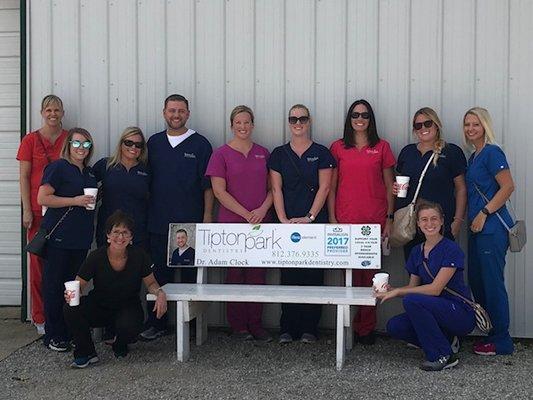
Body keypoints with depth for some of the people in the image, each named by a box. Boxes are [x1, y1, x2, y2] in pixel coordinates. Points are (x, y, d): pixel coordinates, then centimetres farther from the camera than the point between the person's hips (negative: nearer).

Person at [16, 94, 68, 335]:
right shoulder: (31, 140, 3)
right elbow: (24, 177, 1)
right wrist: (27, 210, -5)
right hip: (39, 211, -1)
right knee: (39, 263, 2)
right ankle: (40, 319, 12)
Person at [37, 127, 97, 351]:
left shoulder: (89, 172, 17)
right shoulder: (58, 168, -6)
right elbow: (43, 198, -14)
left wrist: (93, 201, 12)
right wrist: (75, 201, -17)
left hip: (81, 238, 7)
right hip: (59, 237, -7)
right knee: (55, 286, -1)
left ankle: (70, 332, 19)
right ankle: (53, 336, 6)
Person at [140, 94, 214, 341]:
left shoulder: (200, 144, 2)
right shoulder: (154, 143, 11)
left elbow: (207, 185, 0)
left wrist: (207, 217, -7)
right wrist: (145, 214, 7)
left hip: (190, 223, -2)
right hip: (158, 223, 2)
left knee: (190, 274, 4)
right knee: (159, 274, 6)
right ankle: (156, 323, 15)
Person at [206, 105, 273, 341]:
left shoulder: (263, 153, 11)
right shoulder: (221, 154, 0)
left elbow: (272, 187, 11)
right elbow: (219, 191, -6)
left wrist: (262, 209, -8)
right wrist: (246, 214, -12)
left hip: (261, 224, 3)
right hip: (231, 223, -3)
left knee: (258, 275, 4)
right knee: (235, 274, 3)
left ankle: (256, 325, 13)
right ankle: (238, 326, 12)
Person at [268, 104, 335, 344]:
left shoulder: (321, 153, 6)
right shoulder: (279, 154, 11)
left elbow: (324, 187, -1)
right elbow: (276, 189, 5)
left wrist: (309, 217, -11)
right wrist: (283, 219, -7)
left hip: (315, 223, -1)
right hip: (287, 224, 1)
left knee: (313, 275, 0)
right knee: (288, 275, 2)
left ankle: (309, 328, 8)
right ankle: (287, 329, 9)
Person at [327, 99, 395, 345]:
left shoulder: (382, 147, 8)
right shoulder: (338, 148, 7)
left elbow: (389, 186, 9)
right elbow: (331, 187, 7)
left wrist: (389, 219, 3)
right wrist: (332, 219, 0)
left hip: (374, 220, 0)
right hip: (345, 220, 0)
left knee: (370, 274, 3)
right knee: (349, 274, 1)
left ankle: (367, 327, 13)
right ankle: (352, 327, 12)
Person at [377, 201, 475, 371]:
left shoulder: (451, 249, -14)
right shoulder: (417, 251, 7)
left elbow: (435, 288, -19)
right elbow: (413, 286, 9)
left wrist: (398, 291, -18)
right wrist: (390, 290, -10)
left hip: (461, 314, -7)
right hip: (435, 310, 7)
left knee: (412, 301, -28)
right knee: (394, 327, -14)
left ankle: (443, 355, -14)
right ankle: (445, 341, 6)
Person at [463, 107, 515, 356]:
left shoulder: (492, 153, -9)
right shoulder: (473, 157, 17)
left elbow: (508, 187, -16)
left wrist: (484, 213, -17)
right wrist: (472, 219, 13)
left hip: (492, 228, -9)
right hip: (478, 229, 9)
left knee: (492, 283, -4)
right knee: (476, 281, 12)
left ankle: (501, 341, 7)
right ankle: (492, 334, 23)